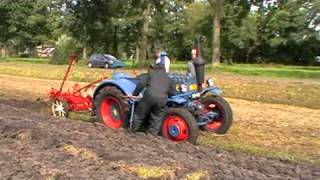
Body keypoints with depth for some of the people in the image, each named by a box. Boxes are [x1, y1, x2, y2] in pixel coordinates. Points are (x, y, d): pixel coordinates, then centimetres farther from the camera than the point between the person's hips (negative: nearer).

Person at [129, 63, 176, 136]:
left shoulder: (151, 74, 20)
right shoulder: (169, 78, 26)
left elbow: (141, 84, 10)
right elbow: (173, 92, 22)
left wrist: (135, 94, 18)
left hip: (149, 96, -1)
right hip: (162, 99, 2)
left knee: (140, 113, 14)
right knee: (157, 117, 17)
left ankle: (133, 129, 25)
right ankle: (153, 132, 18)